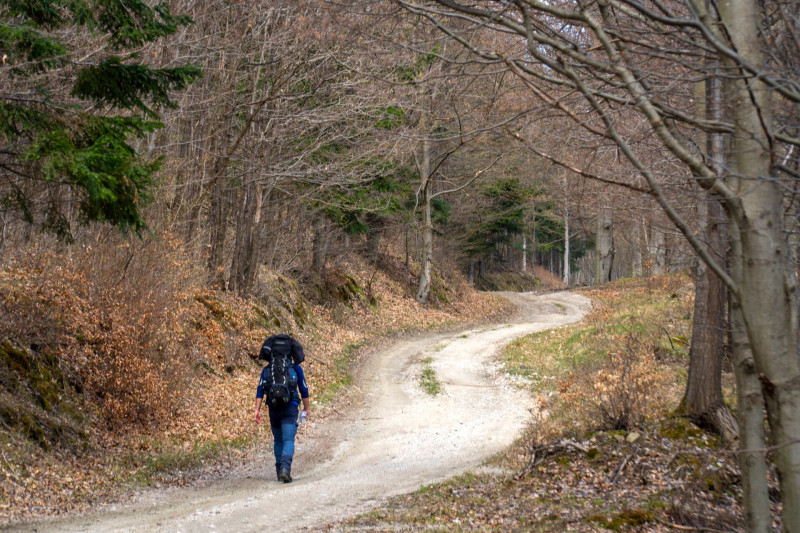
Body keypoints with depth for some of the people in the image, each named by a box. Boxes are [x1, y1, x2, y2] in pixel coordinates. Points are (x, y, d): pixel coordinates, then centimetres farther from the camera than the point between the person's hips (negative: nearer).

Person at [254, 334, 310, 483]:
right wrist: (306, 408, 18)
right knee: (288, 441, -6)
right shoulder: (296, 368, 3)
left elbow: (260, 390, -2)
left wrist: (257, 410, -4)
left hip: (274, 409, 2)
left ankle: (280, 471, 19)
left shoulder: (267, 369, 6)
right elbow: (304, 390, 6)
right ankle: (285, 468, -28)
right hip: (290, 409, -2)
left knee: (278, 440, 18)